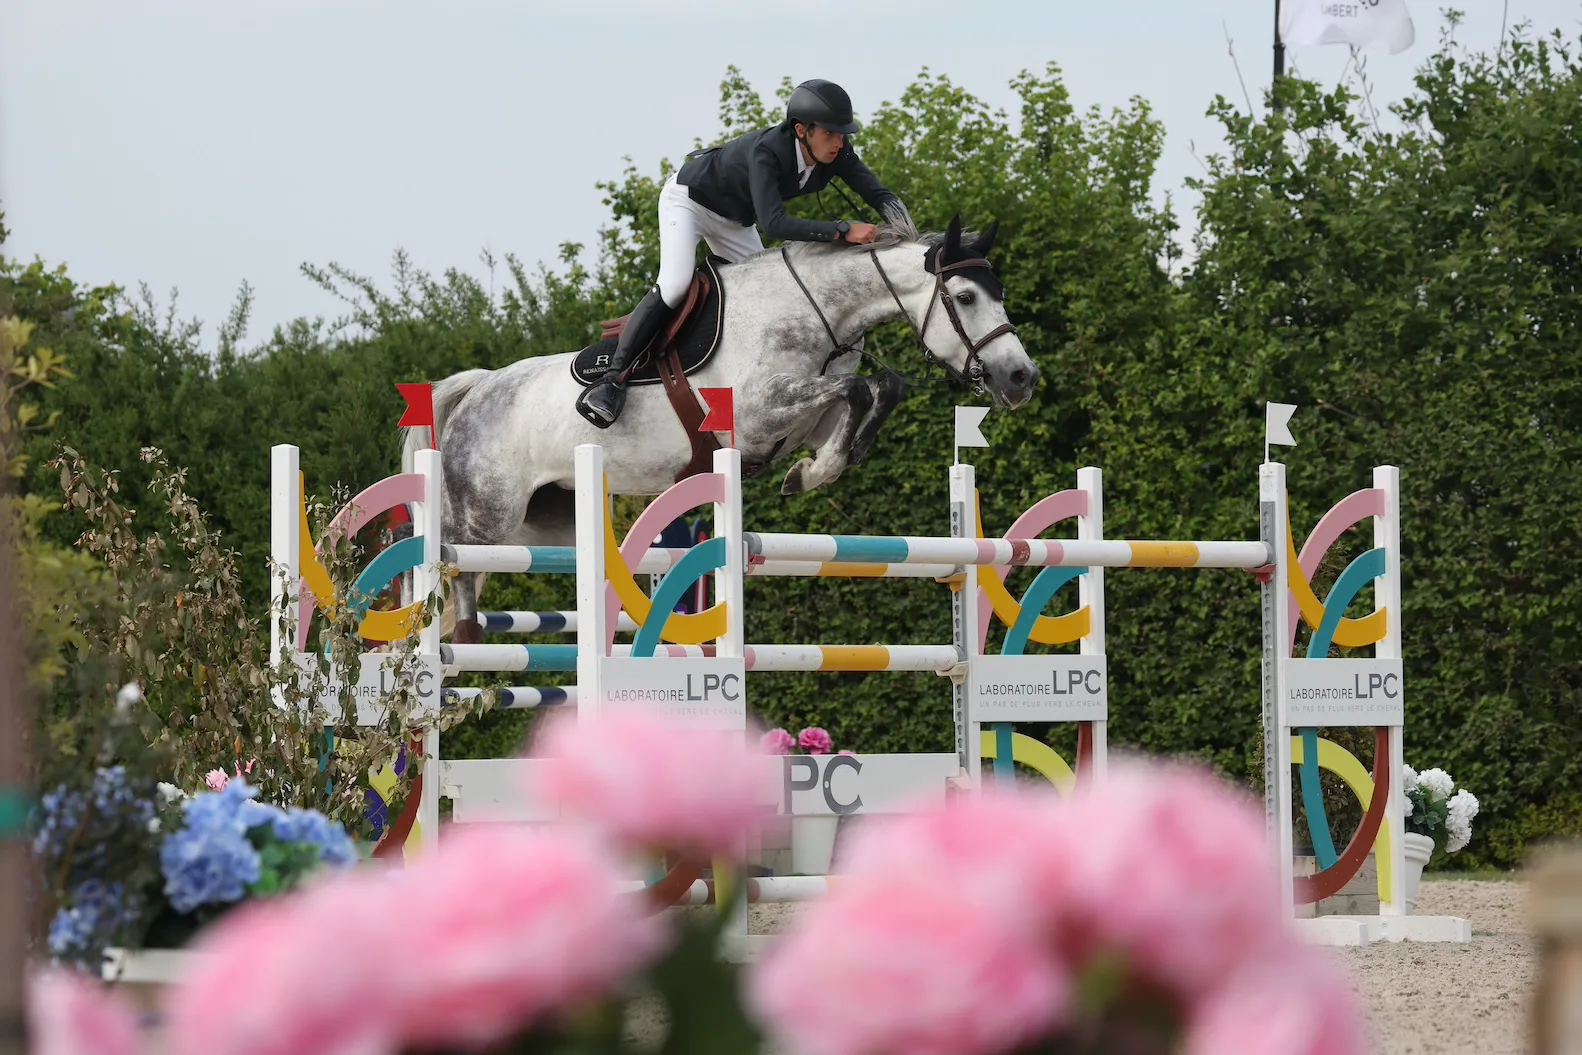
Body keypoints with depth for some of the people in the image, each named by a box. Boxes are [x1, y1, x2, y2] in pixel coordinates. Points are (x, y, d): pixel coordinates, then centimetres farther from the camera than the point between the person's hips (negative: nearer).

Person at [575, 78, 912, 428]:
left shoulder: (835, 152, -21)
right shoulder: (766, 152, -41)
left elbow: (880, 195, -17)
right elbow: (774, 223, -51)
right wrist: (843, 231, -58)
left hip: (734, 220, 8)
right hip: (688, 199, -8)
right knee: (675, 285, -25)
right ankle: (610, 379, -27)